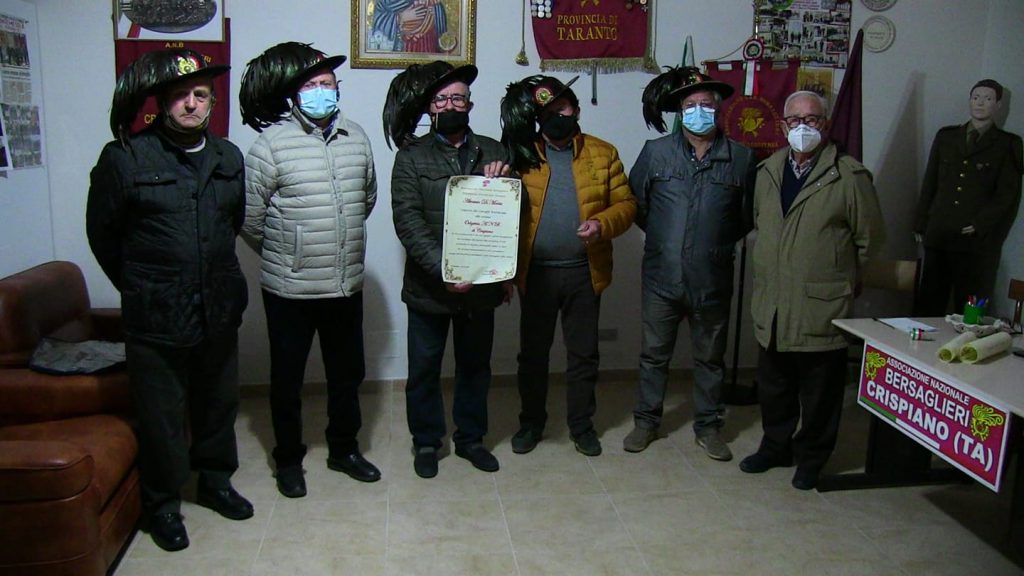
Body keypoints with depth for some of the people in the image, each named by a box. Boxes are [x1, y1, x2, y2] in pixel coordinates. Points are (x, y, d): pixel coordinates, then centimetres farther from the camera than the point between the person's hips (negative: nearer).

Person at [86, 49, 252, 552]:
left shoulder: (229, 158, 5)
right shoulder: (124, 159, -9)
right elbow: (102, 232, 1)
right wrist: (137, 287, 7)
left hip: (219, 309, 4)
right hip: (155, 319, -4)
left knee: (218, 402, 17)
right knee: (161, 415, 8)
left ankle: (214, 481, 39)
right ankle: (162, 503, 28)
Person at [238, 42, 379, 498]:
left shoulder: (356, 137, 3)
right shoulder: (272, 143, -13)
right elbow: (249, 218, -9)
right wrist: (281, 254, 4)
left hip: (346, 285, 5)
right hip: (290, 289, -4)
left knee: (347, 372, 17)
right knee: (288, 377, 11)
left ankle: (343, 448, 37)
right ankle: (288, 459, 30)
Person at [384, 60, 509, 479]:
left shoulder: (492, 152, 6)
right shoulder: (411, 156, -3)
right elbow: (408, 221, -13)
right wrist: (442, 268, -24)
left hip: (480, 283, 3)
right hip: (429, 286, -2)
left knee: (475, 366, 16)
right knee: (424, 369, 11)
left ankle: (470, 438, 34)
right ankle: (426, 441, 30)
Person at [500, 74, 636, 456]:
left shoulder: (602, 153, 3)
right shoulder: (522, 154, 0)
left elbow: (626, 204, 1)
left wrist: (602, 224, -18)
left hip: (584, 272, 1)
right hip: (536, 273, 0)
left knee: (583, 352, 11)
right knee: (533, 352, 11)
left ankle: (581, 424, 27)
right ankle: (531, 421, 28)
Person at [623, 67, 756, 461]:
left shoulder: (741, 158, -1)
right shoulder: (656, 152, -1)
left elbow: (748, 216, 8)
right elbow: (634, 203, 8)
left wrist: (720, 244, 5)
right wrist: (662, 236, 8)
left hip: (712, 279, 0)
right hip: (661, 276, 0)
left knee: (710, 358, 13)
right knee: (654, 354, 12)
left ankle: (708, 426, 29)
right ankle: (646, 420, 28)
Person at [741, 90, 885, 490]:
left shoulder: (849, 177, -9)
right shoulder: (767, 171, 7)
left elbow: (870, 239, -2)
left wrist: (836, 274, 7)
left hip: (822, 307, -5)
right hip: (771, 304, 5)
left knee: (819, 392, 8)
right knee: (773, 386, 18)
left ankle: (811, 457, 26)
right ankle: (776, 446, 36)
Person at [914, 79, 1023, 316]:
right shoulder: (946, 137, 15)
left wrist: (980, 225, -9)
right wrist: (921, 225, 11)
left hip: (978, 241, -3)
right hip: (938, 235, 3)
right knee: (929, 304, 2)